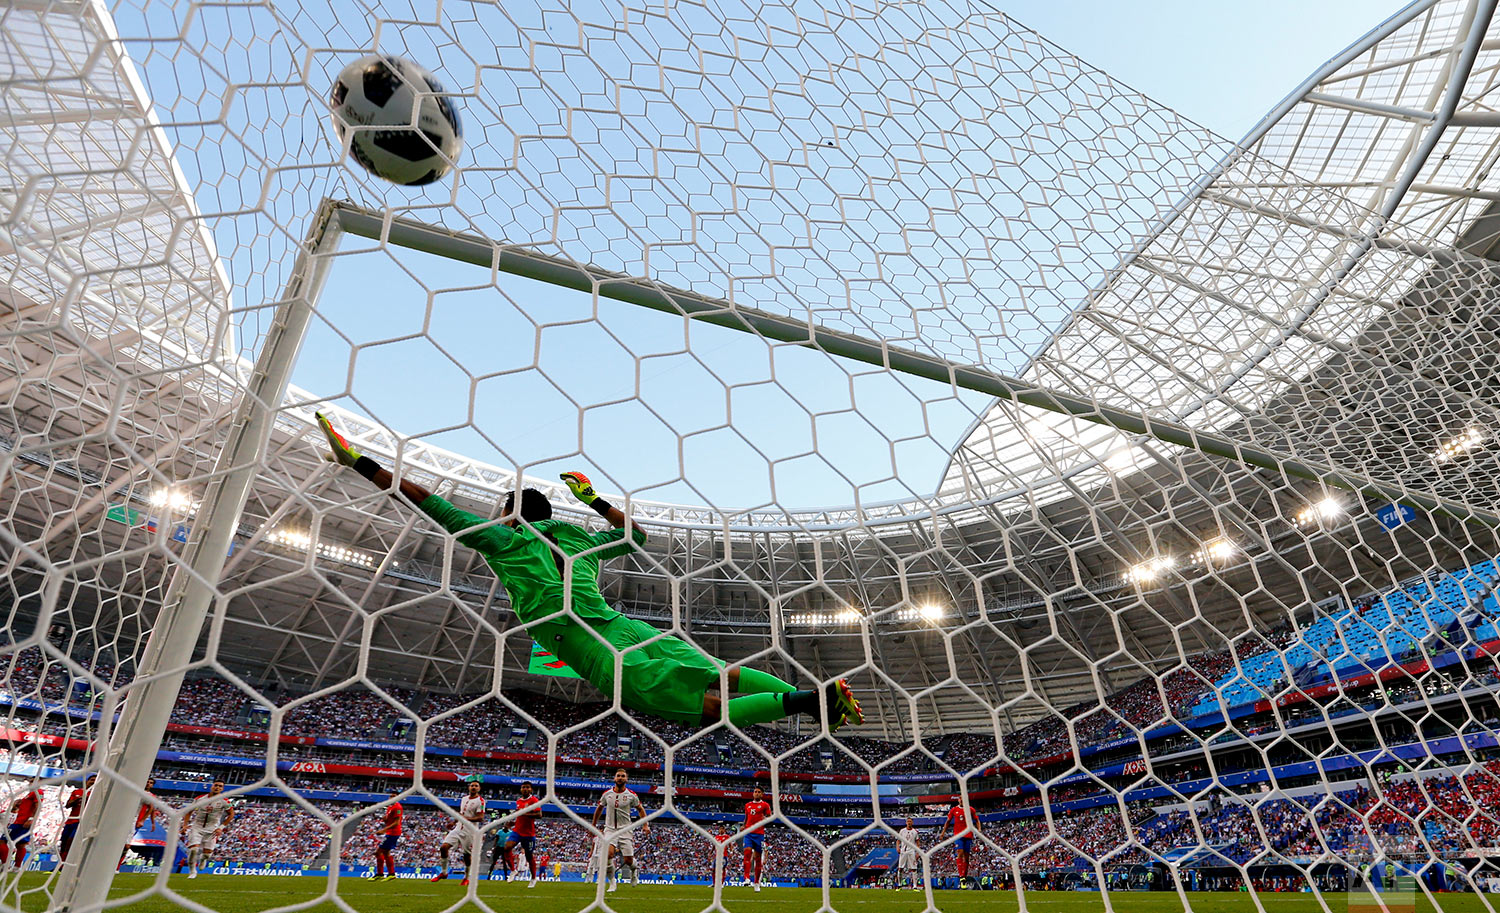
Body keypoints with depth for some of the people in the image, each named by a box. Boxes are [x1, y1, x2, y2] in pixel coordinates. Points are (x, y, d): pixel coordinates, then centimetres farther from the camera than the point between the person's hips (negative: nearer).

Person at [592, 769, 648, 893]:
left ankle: (634, 871, 33)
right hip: (610, 829, 1)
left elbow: (641, 809, 9)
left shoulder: (631, 795, -3)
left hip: (625, 830, -1)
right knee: (609, 853, -26)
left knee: (628, 860, -5)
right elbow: (599, 809, 18)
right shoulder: (607, 794, 1)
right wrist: (594, 825, 21)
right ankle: (612, 881, -6)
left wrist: (645, 825, 0)